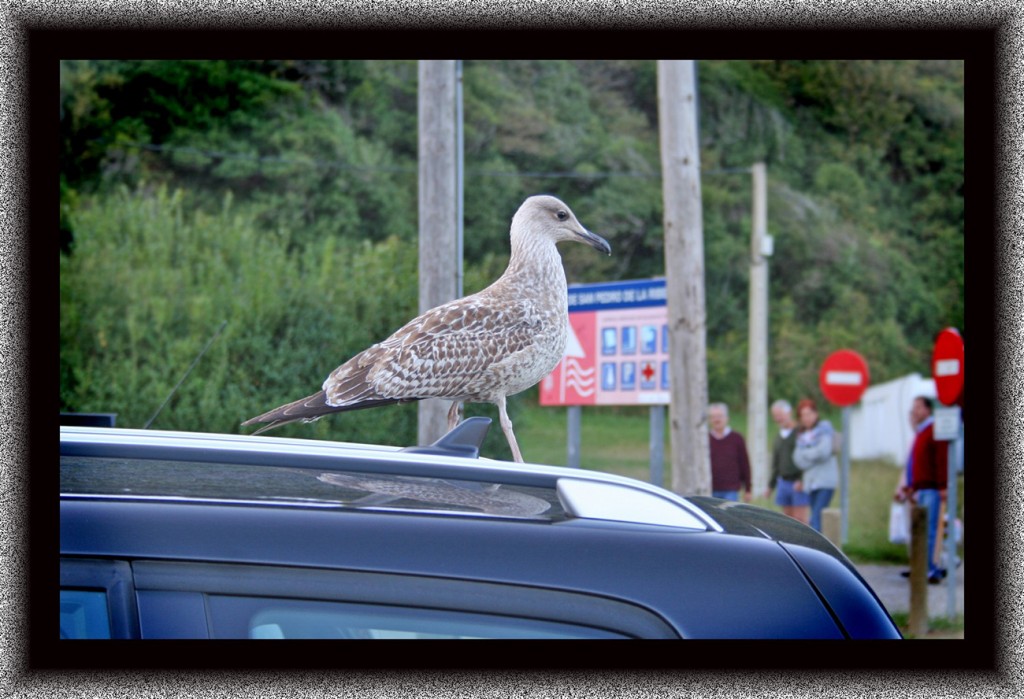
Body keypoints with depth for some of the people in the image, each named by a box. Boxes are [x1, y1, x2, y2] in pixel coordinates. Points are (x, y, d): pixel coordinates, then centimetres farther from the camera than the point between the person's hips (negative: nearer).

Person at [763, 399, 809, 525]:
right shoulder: (778, 438, 17)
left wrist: (802, 480, -19)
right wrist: (771, 486, 20)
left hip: (799, 484, -7)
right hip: (783, 483, 7)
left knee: (799, 519, -8)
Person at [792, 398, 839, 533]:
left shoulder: (824, 428, 1)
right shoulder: (801, 435, 17)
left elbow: (824, 451, -12)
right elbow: (799, 460, 5)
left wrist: (806, 454, 0)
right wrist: (815, 453, -8)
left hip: (825, 480, -6)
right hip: (811, 481, 6)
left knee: (816, 519, -16)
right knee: (817, 519, 4)